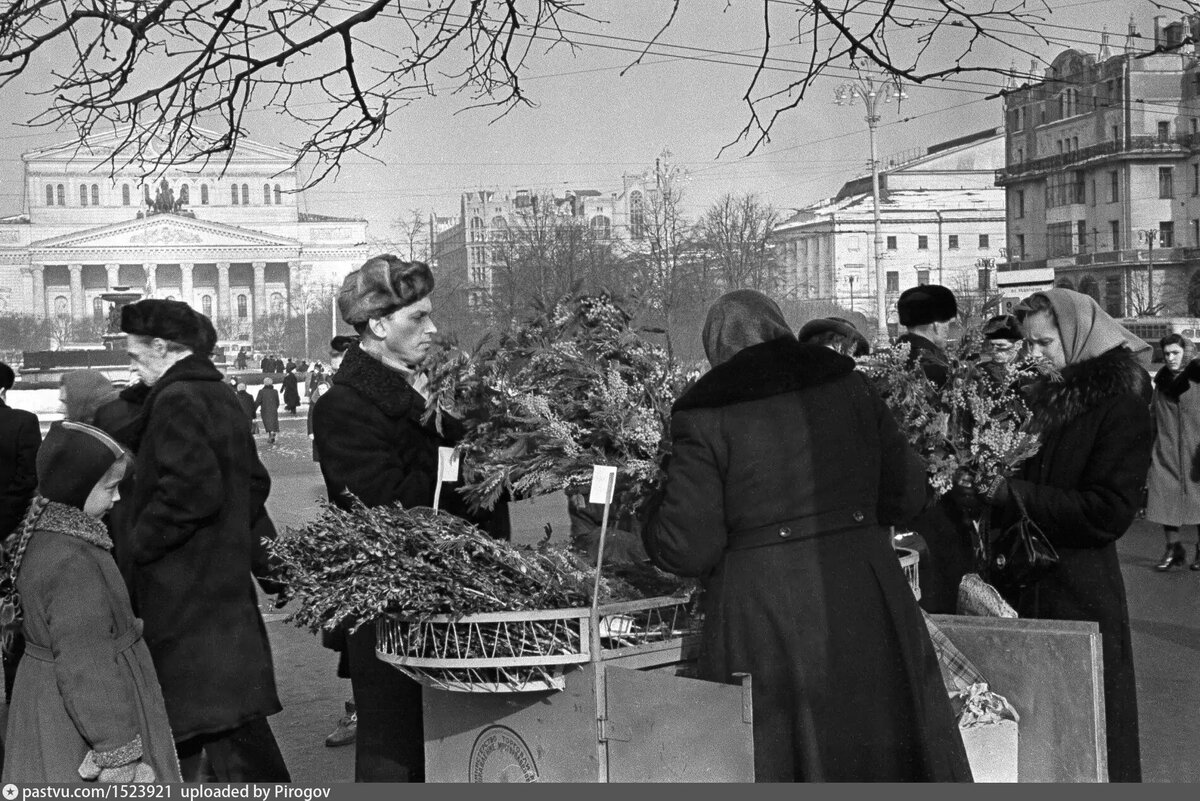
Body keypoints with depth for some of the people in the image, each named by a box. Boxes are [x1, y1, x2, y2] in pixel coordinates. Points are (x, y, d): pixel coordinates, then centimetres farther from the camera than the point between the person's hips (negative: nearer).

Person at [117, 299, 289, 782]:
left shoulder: (177, 401, -16)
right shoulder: (222, 398, 14)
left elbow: (192, 487, -26)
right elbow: (255, 482, 19)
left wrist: (138, 544, -16)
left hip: (184, 589, -10)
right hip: (227, 575, 10)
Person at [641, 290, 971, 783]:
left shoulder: (704, 417, -7)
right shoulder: (849, 386, 4)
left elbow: (688, 547, -9)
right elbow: (906, 494, 10)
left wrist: (659, 513, 11)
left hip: (765, 621, -3)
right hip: (866, 608, 3)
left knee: (779, 763, 9)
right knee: (887, 747, 15)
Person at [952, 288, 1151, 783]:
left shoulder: (1120, 405, -9)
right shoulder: (1042, 398, 11)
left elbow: (1108, 513, -16)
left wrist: (1011, 493, -17)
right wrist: (984, 491, -1)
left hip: (1081, 596, -6)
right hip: (1024, 584, 6)